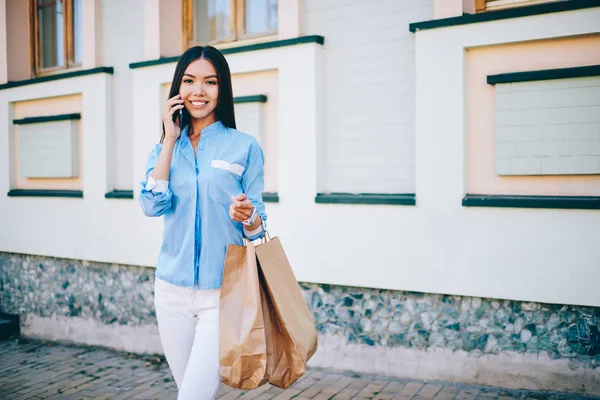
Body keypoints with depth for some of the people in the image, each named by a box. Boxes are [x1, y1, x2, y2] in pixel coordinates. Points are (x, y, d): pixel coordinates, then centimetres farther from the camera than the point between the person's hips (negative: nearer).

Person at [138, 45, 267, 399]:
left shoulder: (245, 146, -3)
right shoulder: (166, 148, 8)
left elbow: (258, 223, 0)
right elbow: (152, 205, -8)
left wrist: (248, 217, -23)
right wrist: (170, 139, -8)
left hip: (224, 293, -4)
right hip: (173, 290, 4)